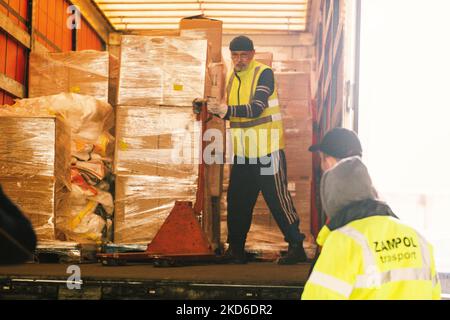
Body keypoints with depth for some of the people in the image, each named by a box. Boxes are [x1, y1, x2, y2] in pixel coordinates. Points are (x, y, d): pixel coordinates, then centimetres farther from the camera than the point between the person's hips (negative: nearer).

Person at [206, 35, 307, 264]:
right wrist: (217, 109, 0)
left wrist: (226, 110, -31)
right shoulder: (232, 77, 13)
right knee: (236, 200, 8)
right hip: (242, 151, 7)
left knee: (277, 198, -4)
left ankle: (296, 246, 5)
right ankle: (235, 249, 19)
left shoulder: (264, 73, -10)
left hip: (267, 150, -7)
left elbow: (256, 109, -22)